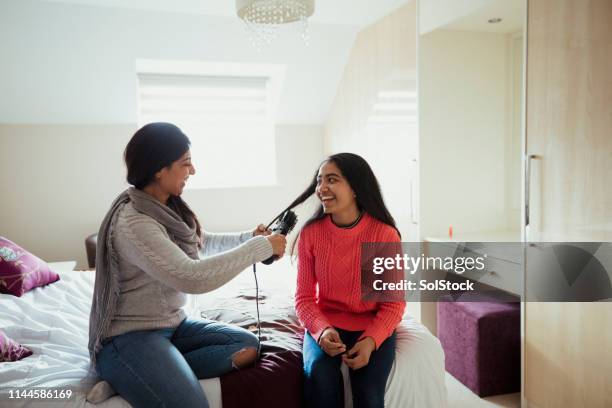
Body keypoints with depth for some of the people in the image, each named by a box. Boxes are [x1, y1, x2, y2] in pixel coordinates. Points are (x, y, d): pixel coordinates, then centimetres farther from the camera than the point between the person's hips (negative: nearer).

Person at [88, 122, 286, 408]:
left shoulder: (169, 209, 4)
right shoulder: (132, 222, -23)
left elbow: (200, 242, 23)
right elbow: (192, 278, -32)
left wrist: (249, 237, 8)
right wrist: (261, 247, -24)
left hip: (172, 324, 9)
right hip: (128, 336, -9)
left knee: (247, 346, -5)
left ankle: (161, 373, -8)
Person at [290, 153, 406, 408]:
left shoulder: (385, 234, -14)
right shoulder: (311, 232, -8)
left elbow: (394, 303, -7)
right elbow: (304, 297, -3)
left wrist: (370, 341, -23)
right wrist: (322, 329, -22)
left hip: (373, 327, -1)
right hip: (325, 325, 1)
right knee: (318, 376, -27)